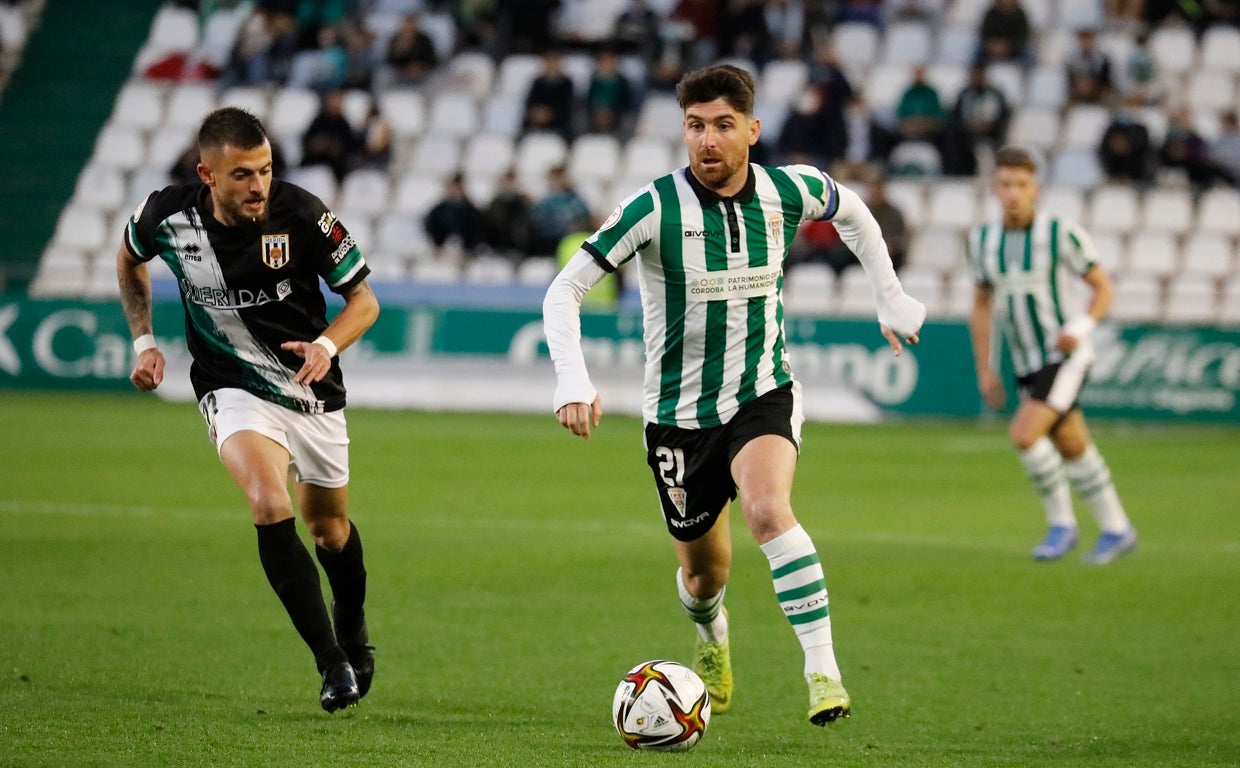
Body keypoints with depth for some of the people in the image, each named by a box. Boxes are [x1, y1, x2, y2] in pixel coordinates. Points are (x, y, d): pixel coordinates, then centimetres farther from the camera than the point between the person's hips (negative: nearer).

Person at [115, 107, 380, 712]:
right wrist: (143, 340, 4)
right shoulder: (167, 215, -15)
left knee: (329, 527, 16)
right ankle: (332, 663, -22)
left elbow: (363, 300, -10)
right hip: (233, 390, -1)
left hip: (312, 389, 1)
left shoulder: (301, 215, -21)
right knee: (269, 506, -26)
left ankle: (353, 631, 49)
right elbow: (130, 259, 11)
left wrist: (326, 345, -28)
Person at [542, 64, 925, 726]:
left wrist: (891, 298, 17)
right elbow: (564, 289, -17)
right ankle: (712, 644, 50)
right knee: (704, 573, 12)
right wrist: (572, 379, -31)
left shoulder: (788, 192, -8)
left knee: (768, 509, -31)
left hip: (763, 396, 0)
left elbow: (852, 211, 18)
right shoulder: (656, 207, -17)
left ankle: (823, 672, -32)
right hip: (678, 414, 0)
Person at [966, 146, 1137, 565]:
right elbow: (982, 306, 13)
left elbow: (1103, 287, -5)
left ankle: (1061, 522, -3)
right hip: (1027, 366, 6)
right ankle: (1116, 529, 28)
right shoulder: (983, 239, 2)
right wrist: (984, 370, 9)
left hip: (1066, 356, -6)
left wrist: (1081, 327, -22)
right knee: (1073, 449, 13)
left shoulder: (1062, 234, -14)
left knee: (1023, 435, -21)